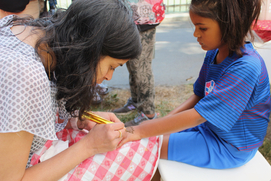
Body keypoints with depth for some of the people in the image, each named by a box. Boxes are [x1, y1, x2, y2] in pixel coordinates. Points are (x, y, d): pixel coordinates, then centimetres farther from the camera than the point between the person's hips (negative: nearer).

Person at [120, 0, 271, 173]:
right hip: (208, 126, 8)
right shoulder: (214, 54, -4)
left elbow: (197, 115, -32)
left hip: (229, 147, -8)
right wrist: (166, 119, -6)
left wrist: (141, 131, -30)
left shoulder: (246, 67, -30)